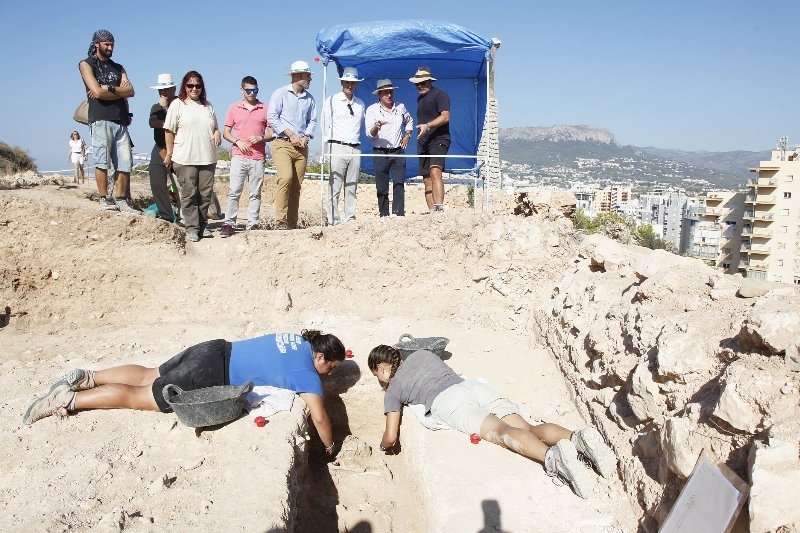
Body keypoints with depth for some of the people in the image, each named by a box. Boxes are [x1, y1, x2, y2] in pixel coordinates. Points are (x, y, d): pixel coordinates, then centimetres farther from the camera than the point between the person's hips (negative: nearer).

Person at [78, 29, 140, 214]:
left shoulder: (118, 67, 24)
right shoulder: (86, 64, 8)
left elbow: (131, 91, 6)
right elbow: (97, 92, -7)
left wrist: (109, 89, -7)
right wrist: (120, 92, 3)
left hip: (121, 121, 5)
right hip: (101, 120, -5)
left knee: (124, 163, -2)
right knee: (103, 162, -7)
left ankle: (121, 201, 2)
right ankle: (104, 200, -1)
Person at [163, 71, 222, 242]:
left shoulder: (208, 106, 18)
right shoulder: (177, 104, 4)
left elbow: (215, 127, 27)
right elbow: (169, 131, 2)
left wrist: (217, 134, 3)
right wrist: (169, 154, -3)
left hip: (207, 158, 4)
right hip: (185, 159, -4)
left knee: (205, 194, 5)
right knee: (189, 194, -3)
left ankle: (202, 226, 15)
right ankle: (192, 228, 1)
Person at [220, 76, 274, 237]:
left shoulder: (265, 109, 11)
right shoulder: (234, 108, 11)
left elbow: (272, 133, 11)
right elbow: (226, 132, 11)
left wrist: (261, 138, -9)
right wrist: (238, 142, -7)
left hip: (258, 157, 1)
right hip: (238, 156, -1)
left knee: (255, 193, 2)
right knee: (234, 191, -6)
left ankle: (253, 224, 7)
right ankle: (229, 223, -3)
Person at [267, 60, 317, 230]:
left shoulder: (309, 98, 16)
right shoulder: (280, 93, 1)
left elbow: (312, 121, 19)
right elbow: (272, 118, -5)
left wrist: (306, 137, 0)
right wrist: (291, 135, -10)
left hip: (301, 146, 5)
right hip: (282, 144, -5)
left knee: (297, 186, 2)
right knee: (286, 178, -22)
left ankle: (292, 223, 7)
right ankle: (280, 221, -20)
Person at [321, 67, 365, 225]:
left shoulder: (360, 103, 17)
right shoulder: (332, 101, 4)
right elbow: (325, 126, 2)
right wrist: (326, 149, -4)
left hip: (355, 149, 5)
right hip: (337, 148, -4)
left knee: (352, 188, 5)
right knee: (335, 188, -8)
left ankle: (350, 220, 9)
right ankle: (333, 222, -7)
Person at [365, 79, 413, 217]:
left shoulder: (400, 108, 10)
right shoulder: (372, 110, -1)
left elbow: (409, 121, 31)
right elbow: (370, 133, -11)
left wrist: (407, 136, 15)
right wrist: (376, 127, -33)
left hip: (398, 152, 3)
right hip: (380, 153, -2)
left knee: (399, 184, -6)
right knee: (382, 187, 0)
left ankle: (399, 213, -8)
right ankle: (384, 215, 7)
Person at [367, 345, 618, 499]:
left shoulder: (393, 390, 20)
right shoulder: (422, 353, 35)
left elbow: (391, 437, 18)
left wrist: (384, 446, 42)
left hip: (448, 402, -6)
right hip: (474, 385, 6)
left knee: (501, 431, -28)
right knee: (526, 428, -11)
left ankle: (553, 456, -55)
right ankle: (577, 438, -37)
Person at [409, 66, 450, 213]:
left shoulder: (439, 95, -3)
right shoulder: (420, 98, 22)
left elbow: (445, 117, -16)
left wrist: (427, 126, -29)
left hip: (439, 140, -9)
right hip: (423, 143, 9)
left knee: (435, 172, -28)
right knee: (427, 180, 5)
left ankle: (439, 208, -37)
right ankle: (432, 211, 8)